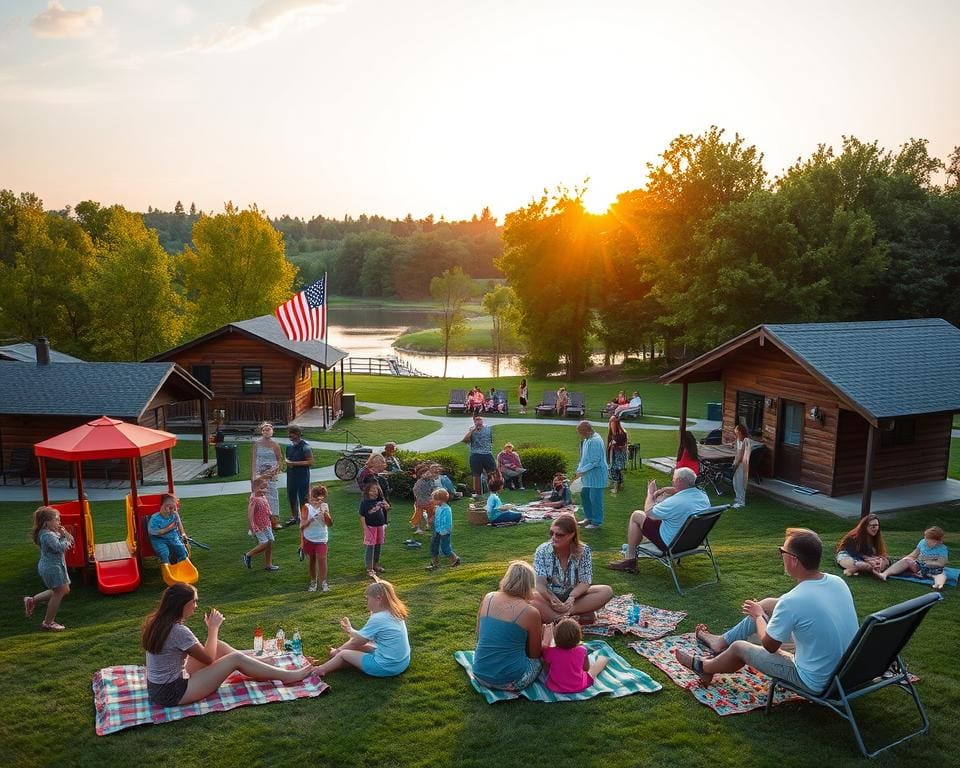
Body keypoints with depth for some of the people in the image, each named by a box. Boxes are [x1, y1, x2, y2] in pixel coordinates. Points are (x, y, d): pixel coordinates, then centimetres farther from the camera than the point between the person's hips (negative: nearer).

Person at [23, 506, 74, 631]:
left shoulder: (53, 532, 9)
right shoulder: (48, 535, -23)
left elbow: (71, 540, 11)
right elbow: (59, 547, -33)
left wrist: (65, 534, -7)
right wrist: (66, 540, -16)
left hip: (55, 566, 10)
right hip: (51, 568, -10)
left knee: (64, 590, 19)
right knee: (59, 593, 0)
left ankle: (33, 600, 24)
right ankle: (48, 622, 11)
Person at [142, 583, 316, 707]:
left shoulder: (157, 622, 1)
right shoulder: (178, 630, -26)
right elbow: (209, 658, -12)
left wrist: (211, 628, 1)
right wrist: (213, 627, -4)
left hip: (160, 686, 9)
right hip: (172, 694, -9)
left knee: (218, 646, 10)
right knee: (235, 659, -6)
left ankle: (272, 668, 20)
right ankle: (290, 676, 6)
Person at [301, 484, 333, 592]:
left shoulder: (324, 506, -3)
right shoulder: (307, 507, -5)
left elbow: (330, 523, -6)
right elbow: (302, 524, -9)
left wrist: (325, 513, -20)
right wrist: (311, 519, -27)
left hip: (321, 538, -1)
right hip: (309, 538, 1)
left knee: (322, 559, -12)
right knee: (312, 560, 12)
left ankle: (323, 582, -3)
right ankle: (313, 581, 27)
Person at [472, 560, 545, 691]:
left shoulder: (487, 598, 0)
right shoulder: (530, 613, -12)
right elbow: (535, 654, 1)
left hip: (480, 676, 5)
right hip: (510, 682, -5)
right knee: (539, 660, 25)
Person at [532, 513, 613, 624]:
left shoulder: (583, 551, -8)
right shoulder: (542, 551, -11)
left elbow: (585, 582, -13)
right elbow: (539, 583, -18)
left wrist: (572, 597, -34)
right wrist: (553, 599, -38)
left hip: (574, 596, 2)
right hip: (549, 597, -2)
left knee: (607, 591, -22)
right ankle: (578, 617, -36)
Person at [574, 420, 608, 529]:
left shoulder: (595, 441, -22)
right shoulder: (586, 440, 8)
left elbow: (595, 462, -23)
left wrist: (581, 471, -19)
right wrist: (579, 470, 7)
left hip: (596, 475, -10)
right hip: (588, 475, 10)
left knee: (595, 498, -1)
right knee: (584, 495, 18)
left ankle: (596, 522, 11)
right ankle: (589, 517, 32)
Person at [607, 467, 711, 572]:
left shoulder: (674, 502, -30)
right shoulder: (703, 496, -8)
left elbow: (648, 512, -12)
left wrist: (650, 493, 5)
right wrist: (665, 489, 7)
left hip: (671, 544, -8)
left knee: (636, 515, 3)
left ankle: (630, 560, 12)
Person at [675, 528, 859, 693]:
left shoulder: (791, 601, -31)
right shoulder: (838, 582, -9)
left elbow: (769, 645, -14)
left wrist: (758, 615, 6)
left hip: (816, 682, -7)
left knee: (739, 647, 13)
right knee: (767, 604, 15)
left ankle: (704, 668, 45)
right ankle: (722, 641, 38)